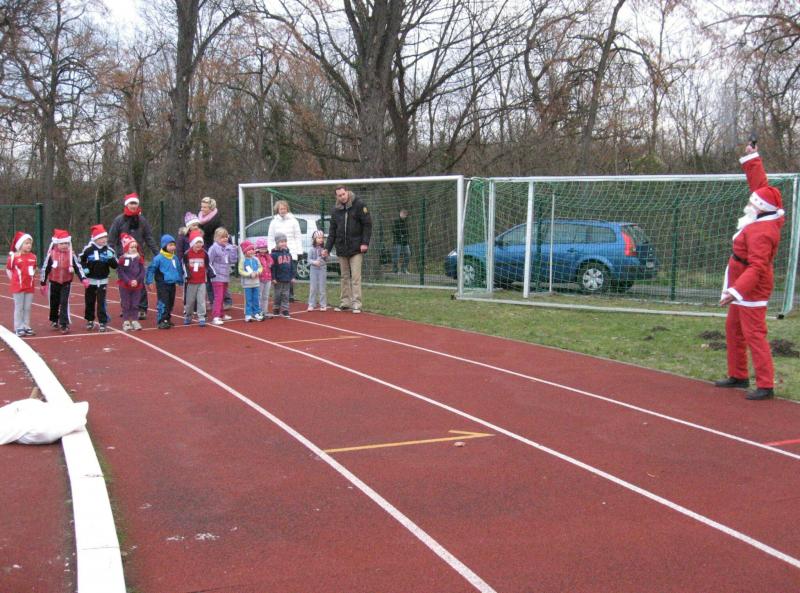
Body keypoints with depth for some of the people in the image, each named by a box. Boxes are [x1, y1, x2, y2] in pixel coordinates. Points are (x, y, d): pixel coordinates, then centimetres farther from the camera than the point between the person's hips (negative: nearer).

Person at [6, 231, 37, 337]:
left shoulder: (33, 256, 4)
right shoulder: (13, 257, -8)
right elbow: (8, 269, 1)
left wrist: (31, 278, 10)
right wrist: (14, 280, -1)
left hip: (30, 287, 4)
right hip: (17, 287, -4)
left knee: (27, 308, 8)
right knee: (19, 308, 0)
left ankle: (26, 327, 16)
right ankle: (18, 328, 5)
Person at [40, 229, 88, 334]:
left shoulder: (71, 255, -7)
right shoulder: (51, 254, -9)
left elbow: (78, 267, -6)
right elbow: (45, 268, -4)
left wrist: (83, 279, -19)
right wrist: (43, 284, -1)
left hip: (66, 282, -1)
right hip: (54, 282, 1)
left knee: (64, 303, -8)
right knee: (54, 303, 13)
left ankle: (64, 324, -7)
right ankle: (54, 321, 34)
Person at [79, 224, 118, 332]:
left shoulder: (109, 250, -4)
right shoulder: (88, 249, -6)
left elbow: (115, 266, -3)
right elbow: (81, 259, 10)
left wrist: (111, 258, -21)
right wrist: (84, 268, -6)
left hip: (103, 281, -1)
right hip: (90, 280, 1)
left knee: (101, 302, -6)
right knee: (89, 301, 9)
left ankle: (103, 322, -2)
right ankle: (90, 320, 25)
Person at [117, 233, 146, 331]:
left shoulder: (139, 258, 4)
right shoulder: (122, 259, -6)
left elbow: (142, 271, 2)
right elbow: (120, 272, -11)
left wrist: (137, 280, -12)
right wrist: (129, 281, -17)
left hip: (137, 286, 3)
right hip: (125, 286, -3)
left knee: (135, 304, 7)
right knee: (126, 304, 4)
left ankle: (135, 321, 15)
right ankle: (126, 322, 10)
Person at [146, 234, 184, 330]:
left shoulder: (175, 258, 6)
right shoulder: (159, 258, -13)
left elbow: (179, 270, 19)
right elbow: (151, 269, -9)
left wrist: (180, 281, 20)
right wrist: (149, 281, -13)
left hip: (172, 284, 6)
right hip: (162, 285, -6)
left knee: (171, 303, 14)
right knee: (163, 303, -9)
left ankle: (167, 318, 27)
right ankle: (162, 321, -5)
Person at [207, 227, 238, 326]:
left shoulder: (228, 248, 7)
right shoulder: (214, 248, -10)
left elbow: (234, 260, 1)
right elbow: (209, 262, -12)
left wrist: (232, 248, -5)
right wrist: (213, 272, -14)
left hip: (226, 277, 7)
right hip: (217, 278, -7)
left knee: (222, 297, 17)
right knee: (218, 297, -12)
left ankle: (221, 314, 27)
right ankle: (216, 317, -14)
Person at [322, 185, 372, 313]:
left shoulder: (358, 205, -5)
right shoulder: (336, 210, 8)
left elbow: (367, 224, -6)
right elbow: (332, 231, 12)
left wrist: (365, 242, -12)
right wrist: (327, 248, 6)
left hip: (356, 249, -5)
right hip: (341, 249, 5)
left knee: (355, 277, -6)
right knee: (344, 277, 10)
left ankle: (356, 304, -5)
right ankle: (345, 303, 16)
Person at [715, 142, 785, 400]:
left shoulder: (761, 232, -25)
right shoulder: (763, 220, 3)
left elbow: (756, 268, -32)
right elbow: (760, 185, 16)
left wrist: (737, 290, -39)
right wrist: (752, 159, 16)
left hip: (751, 292, -11)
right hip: (743, 289, 11)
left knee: (754, 335, -11)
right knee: (733, 330, 19)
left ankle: (765, 385, -10)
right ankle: (738, 375, 29)